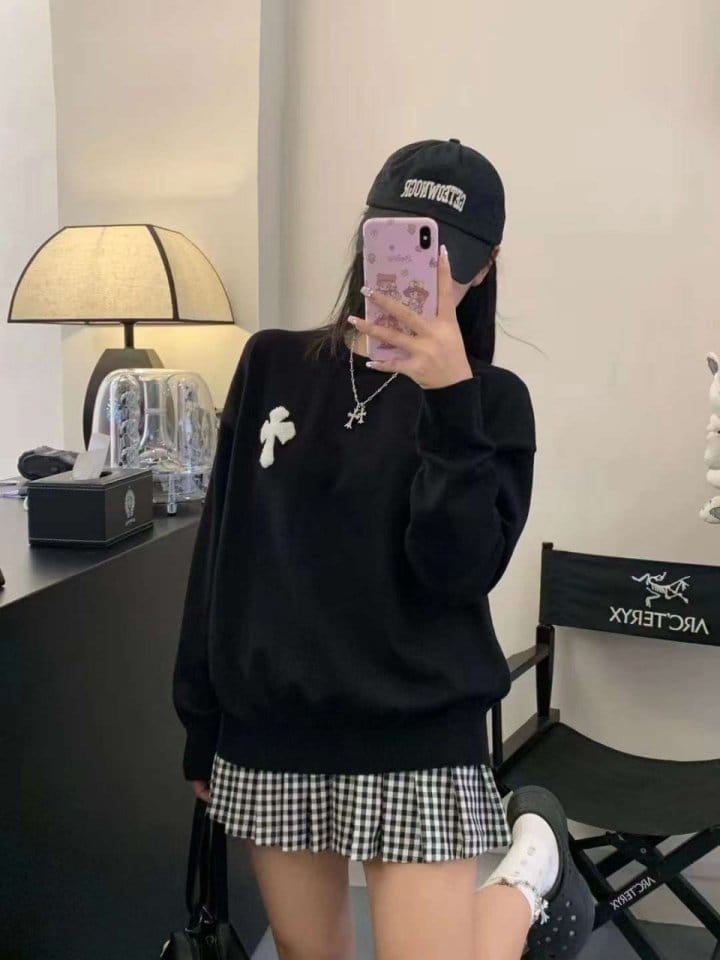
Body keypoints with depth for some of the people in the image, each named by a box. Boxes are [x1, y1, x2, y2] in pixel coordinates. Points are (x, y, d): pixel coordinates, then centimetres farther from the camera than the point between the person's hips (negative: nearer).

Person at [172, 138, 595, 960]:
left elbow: (461, 573, -15)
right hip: (268, 734, 3)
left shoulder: (490, 401, -3)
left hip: (417, 740, -3)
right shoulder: (274, 364, 4)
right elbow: (220, 548, 7)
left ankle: (532, 863, 24)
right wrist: (199, 720, 9)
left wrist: (448, 400, -24)